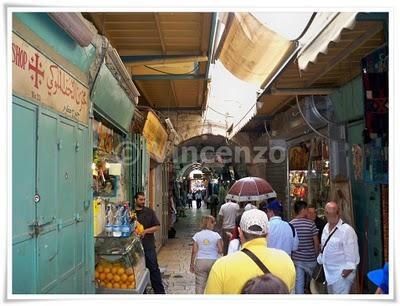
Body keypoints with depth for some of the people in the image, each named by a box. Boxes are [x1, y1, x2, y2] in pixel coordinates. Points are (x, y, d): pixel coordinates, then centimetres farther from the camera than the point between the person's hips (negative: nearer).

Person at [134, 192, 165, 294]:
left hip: (148, 246, -1)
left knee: (154, 269, 2)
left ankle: (160, 291, 11)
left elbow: (157, 227, 0)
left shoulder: (149, 212, 2)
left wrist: (145, 231, -12)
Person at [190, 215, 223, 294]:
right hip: (213, 261, 0)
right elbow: (220, 251, -5)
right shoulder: (216, 235, -4)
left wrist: (192, 264, 8)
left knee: (200, 285, 5)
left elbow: (194, 251, -1)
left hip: (200, 262, 1)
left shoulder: (197, 235, -1)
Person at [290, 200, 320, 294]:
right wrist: (317, 254, 8)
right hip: (310, 258, -2)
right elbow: (316, 242, -7)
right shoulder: (311, 224, -12)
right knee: (311, 281, 23)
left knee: (298, 282, 6)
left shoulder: (290, 224, -5)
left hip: (296, 258, 2)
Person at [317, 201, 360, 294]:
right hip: (329, 271, 8)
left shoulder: (347, 230, -16)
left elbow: (351, 252, -19)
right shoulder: (326, 228, 9)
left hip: (342, 272, -8)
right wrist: (320, 260, 21)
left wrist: (349, 268, -20)